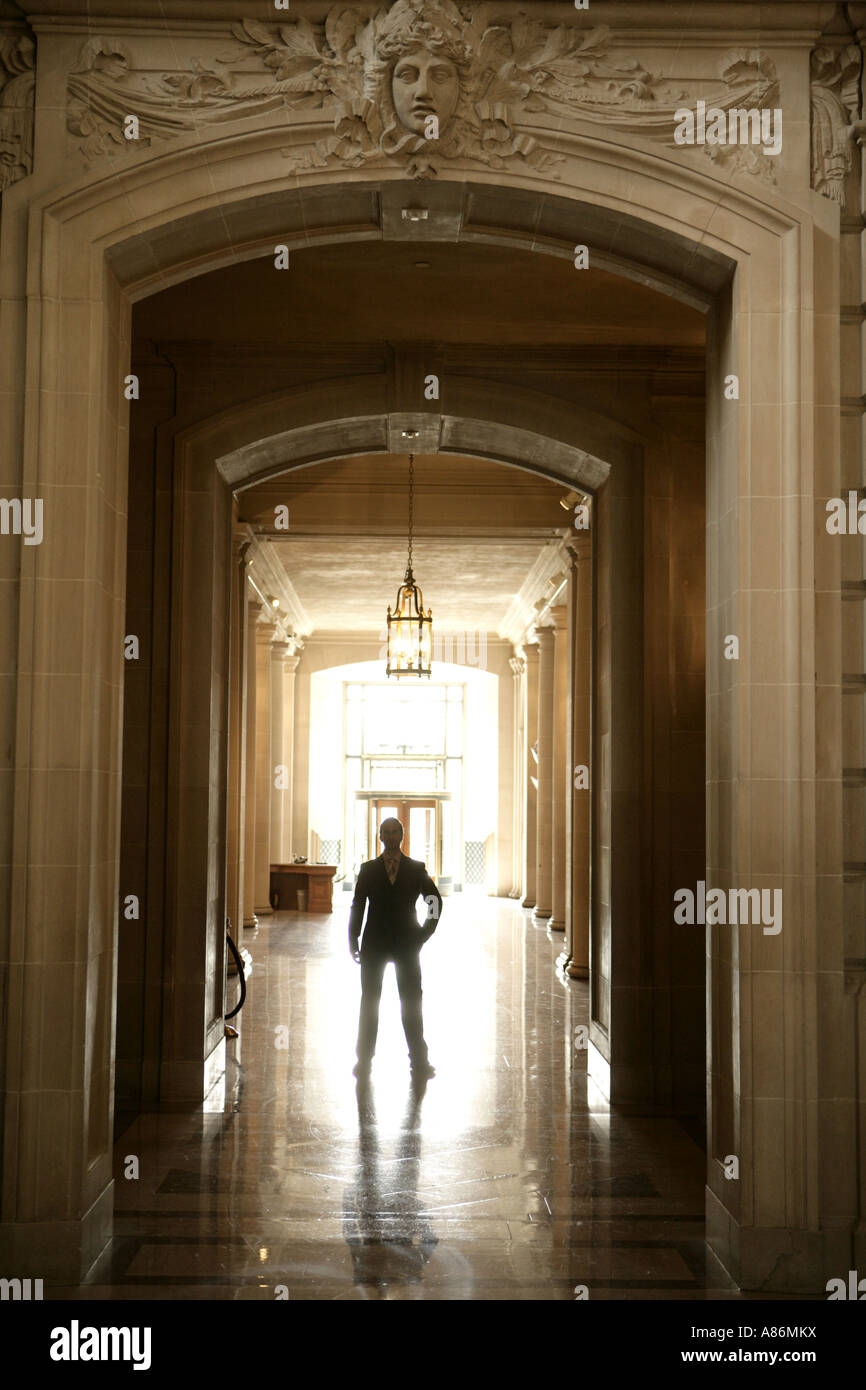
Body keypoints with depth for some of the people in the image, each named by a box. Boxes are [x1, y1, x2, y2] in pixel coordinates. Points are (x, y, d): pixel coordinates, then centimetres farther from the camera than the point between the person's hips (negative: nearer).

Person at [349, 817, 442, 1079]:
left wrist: (425, 933, 1)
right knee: (369, 1001, 3)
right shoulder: (368, 869, 7)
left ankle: (419, 1061, 6)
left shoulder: (416, 869, 5)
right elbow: (357, 905, 6)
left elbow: (436, 901, 10)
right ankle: (364, 1060, 10)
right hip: (374, 944, 1)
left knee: (412, 1001, 1)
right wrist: (353, 941, -1)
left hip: (406, 944, 0)